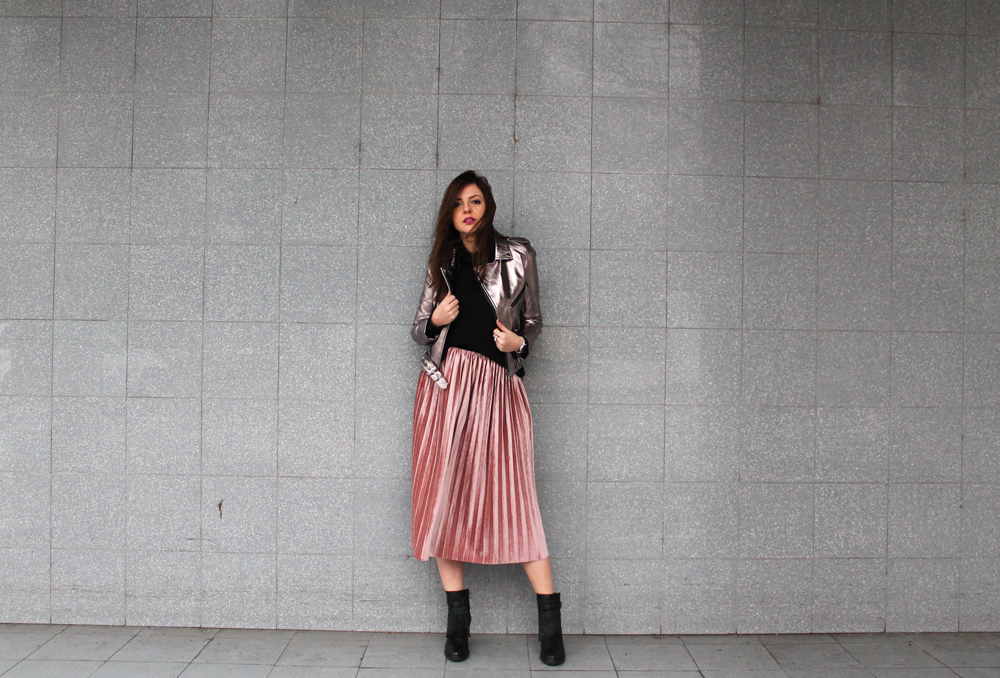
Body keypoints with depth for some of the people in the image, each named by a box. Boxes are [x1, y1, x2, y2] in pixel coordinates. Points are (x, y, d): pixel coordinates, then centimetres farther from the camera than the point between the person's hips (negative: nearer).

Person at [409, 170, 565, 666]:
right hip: (445, 382, 3)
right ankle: (457, 619, 12)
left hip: (496, 384, -2)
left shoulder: (517, 255, 8)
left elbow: (533, 322, 12)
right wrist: (436, 319, -4)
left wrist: (517, 341, -9)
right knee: (445, 495, 1)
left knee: (513, 497, -6)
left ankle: (550, 623, 1)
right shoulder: (442, 262, 14)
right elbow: (419, 330, 17)